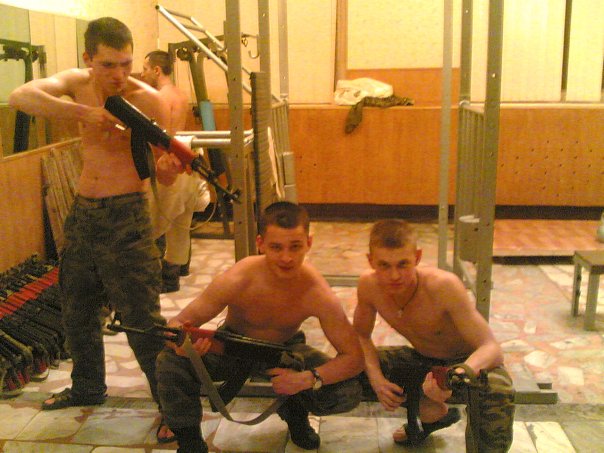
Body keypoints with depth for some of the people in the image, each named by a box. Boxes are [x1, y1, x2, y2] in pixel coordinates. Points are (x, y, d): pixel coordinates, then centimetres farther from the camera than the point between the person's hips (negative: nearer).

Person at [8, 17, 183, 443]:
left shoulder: (148, 99, -13)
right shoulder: (77, 83, 0)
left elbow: (163, 174, -10)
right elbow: (21, 96, -19)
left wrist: (170, 166, -35)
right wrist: (83, 112, -31)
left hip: (126, 216, -6)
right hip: (82, 212, 6)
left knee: (143, 320, -7)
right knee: (77, 312, 20)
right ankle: (87, 388, 41)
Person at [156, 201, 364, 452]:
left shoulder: (317, 294, -30)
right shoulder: (237, 281, -32)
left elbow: (354, 357, -23)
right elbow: (177, 323, -24)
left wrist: (308, 379, -40)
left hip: (286, 348, 1)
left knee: (348, 393, -20)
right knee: (170, 362, -29)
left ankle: (294, 410, 16)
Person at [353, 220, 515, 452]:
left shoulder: (443, 286, -33)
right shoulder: (369, 285, -19)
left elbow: (492, 348, -32)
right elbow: (361, 335, -2)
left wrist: (458, 375, -54)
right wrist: (375, 378, -22)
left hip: (469, 362, -6)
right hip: (422, 358, 6)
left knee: (497, 391, -39)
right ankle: (436, 415, 13)